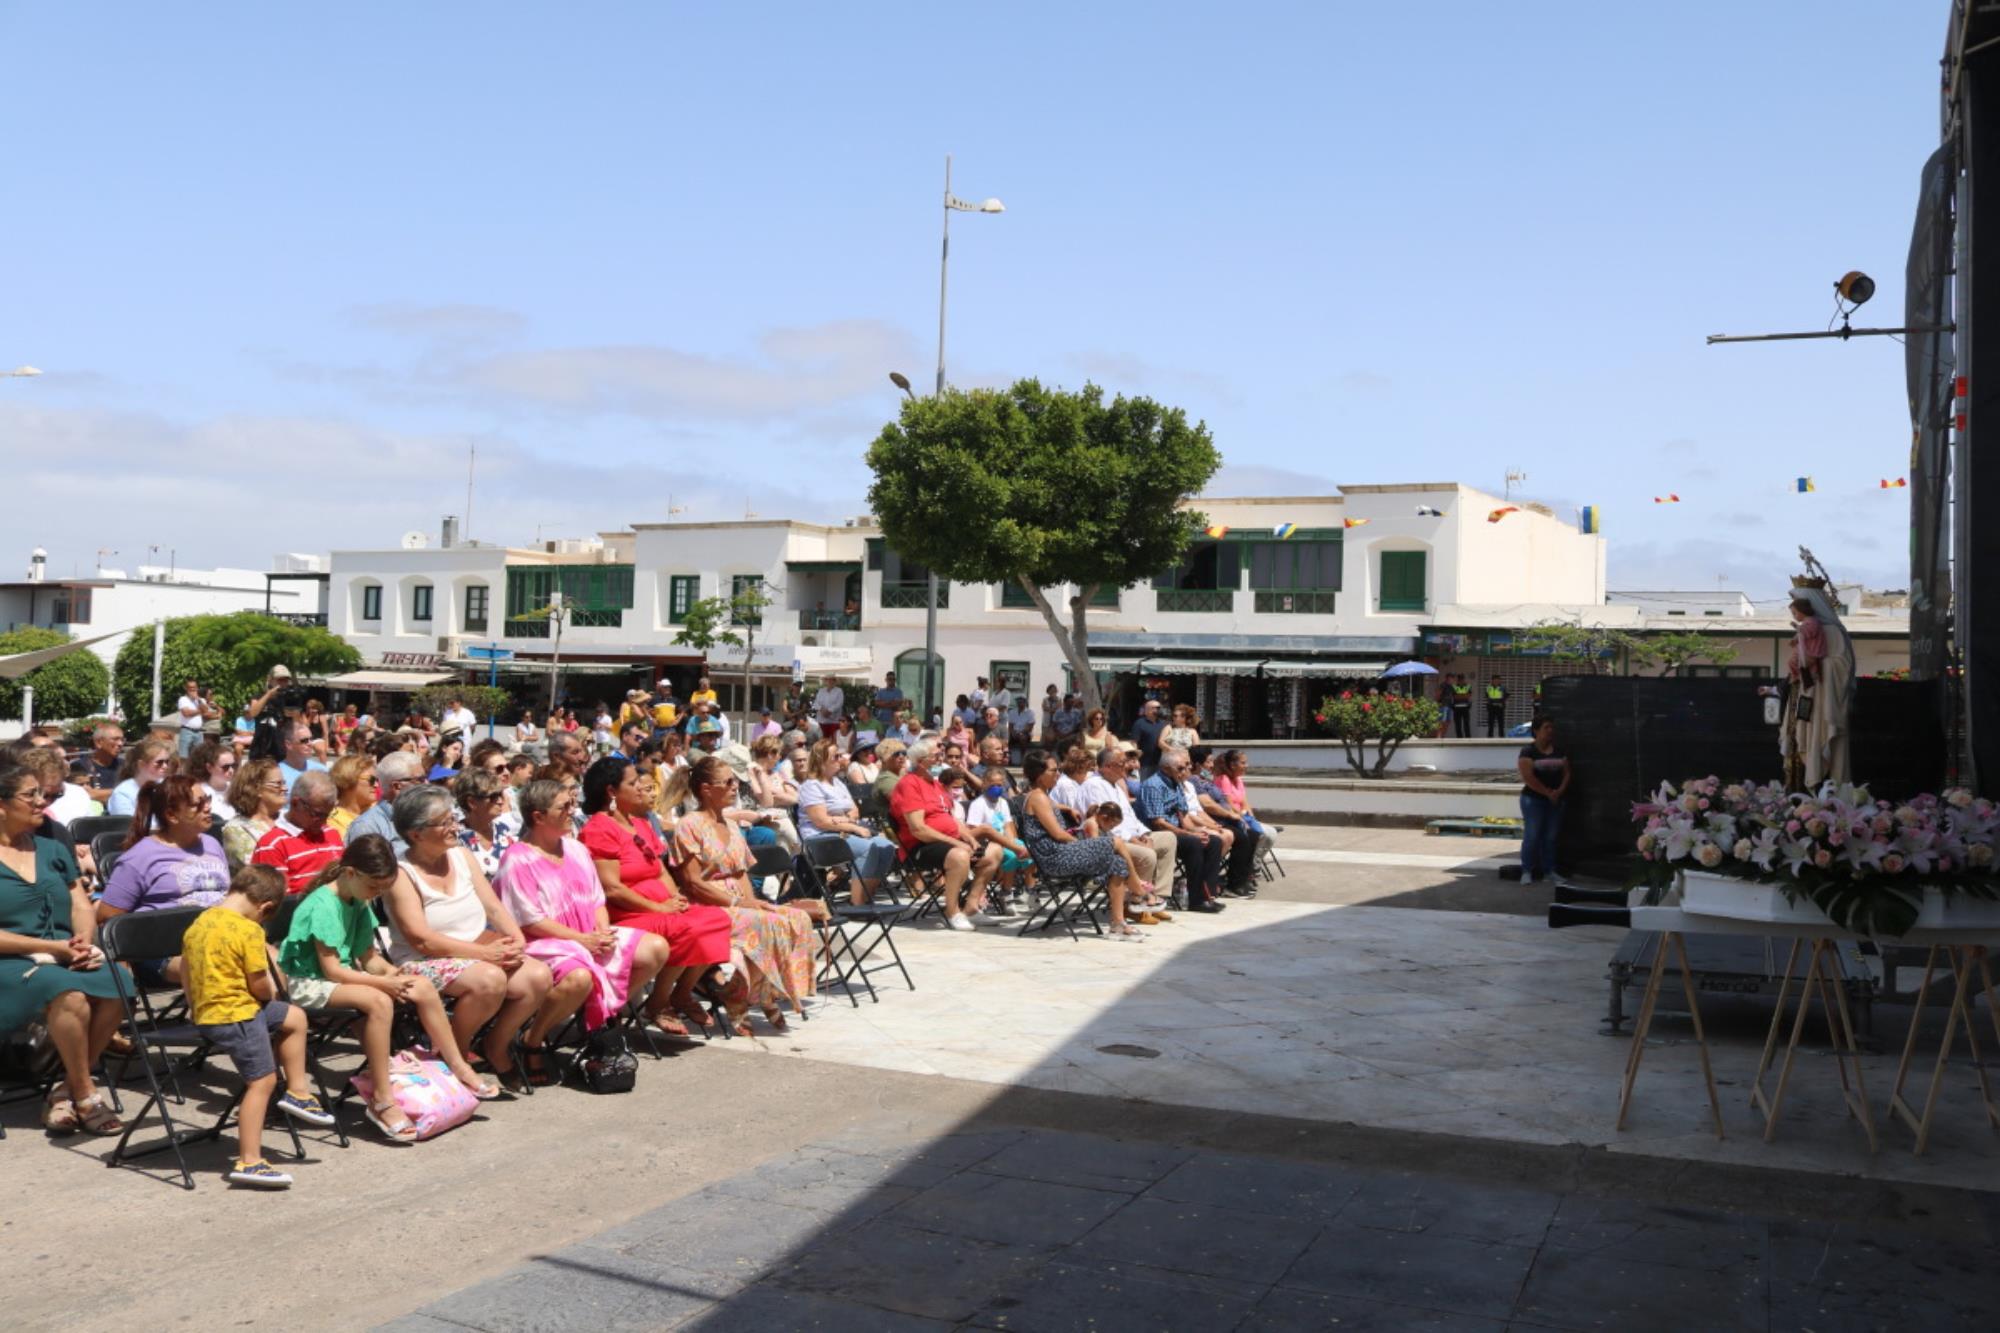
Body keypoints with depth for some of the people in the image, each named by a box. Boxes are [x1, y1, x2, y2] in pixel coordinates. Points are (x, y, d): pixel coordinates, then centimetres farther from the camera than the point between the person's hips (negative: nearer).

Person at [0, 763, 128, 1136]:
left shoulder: (52, 850, 18)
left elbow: (82, 907, 15)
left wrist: (84, 943, -7)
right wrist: (51, 947, -17)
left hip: (65, 957, 5)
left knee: (115, 986, -28)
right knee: (69, 994, -36)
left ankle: (66, 1090, -12)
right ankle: (86, 1096, -18)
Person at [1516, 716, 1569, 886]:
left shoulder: (1559, 751, 12)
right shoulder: (1528, 751, -6)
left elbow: (1566, 773, 9)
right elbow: (1527, 777, -15)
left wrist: (1559, 791, -9)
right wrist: (1548, 792, -14)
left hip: (1555, 800, 5)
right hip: (1533, 799, -5)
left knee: (1551, 837, 8)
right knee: (1532, 836, -7)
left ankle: (1549, 871, 14)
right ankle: (1527, 872, -2)